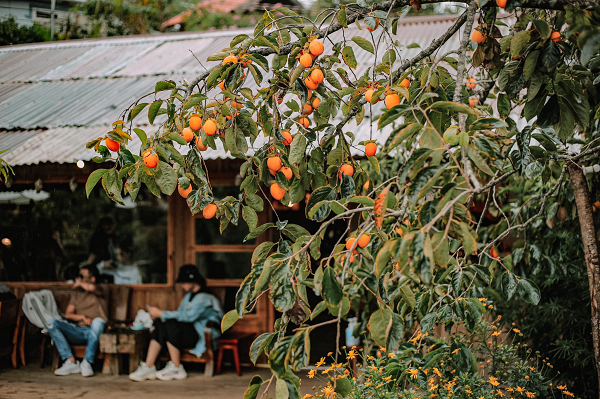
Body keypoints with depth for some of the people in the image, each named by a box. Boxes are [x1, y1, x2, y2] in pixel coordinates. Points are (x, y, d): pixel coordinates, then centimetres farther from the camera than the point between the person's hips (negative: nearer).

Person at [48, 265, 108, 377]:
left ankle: (87, 362, -32)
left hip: (93, 332, -4)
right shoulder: (77, 293, 24)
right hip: (78, 331, 4)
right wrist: (83, 317, -8)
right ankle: (71, 362, -28)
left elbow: (91, 288, -16)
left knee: (98, 321, -39)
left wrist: (79, 283, 6)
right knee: (52, 323, -19)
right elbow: (68, 314, 12)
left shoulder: (99, 291, 11)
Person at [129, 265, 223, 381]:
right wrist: (159, 315, -5)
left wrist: (161, 314, -21)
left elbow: (187, 316, -24)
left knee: (170, 325, -30)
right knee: (160, 325, -13)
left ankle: (176, 368, -23)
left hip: (202, 335, -9)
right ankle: (148, 367, -22)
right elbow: (180, 314, 13)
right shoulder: (190, 295, 20)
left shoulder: (204, 298, -13)